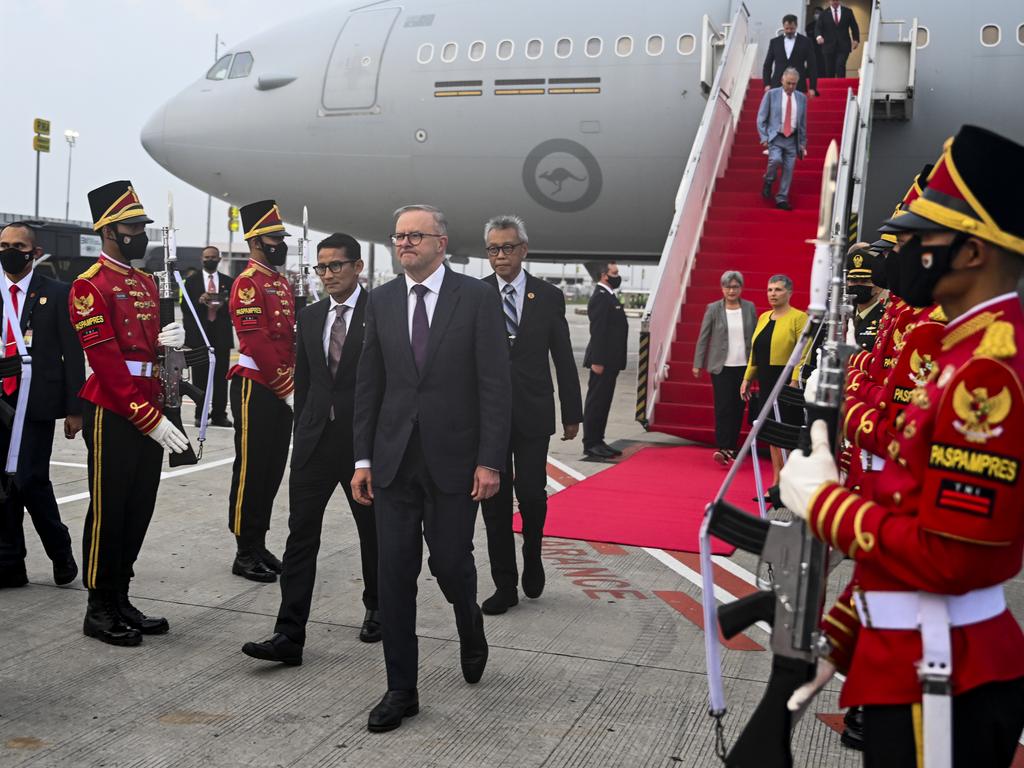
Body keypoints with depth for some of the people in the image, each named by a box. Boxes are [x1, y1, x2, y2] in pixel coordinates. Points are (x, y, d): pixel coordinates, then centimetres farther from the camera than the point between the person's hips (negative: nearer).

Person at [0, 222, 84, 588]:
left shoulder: (57, 294, -2)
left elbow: (73, 354, -3)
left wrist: (74, 408, -7)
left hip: (37, 403, -4)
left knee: (30, 480, -9)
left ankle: (60, 551, 14)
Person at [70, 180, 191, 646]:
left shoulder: (146, 283, 15)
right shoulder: (90, 286, -11)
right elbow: (106, 362, -17)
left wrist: (169, 340, -3)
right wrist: (149, 418, -21)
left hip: (150, 414, 8)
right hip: (113, 416, -8)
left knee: (139, 511, 13)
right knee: (109, 513, 2)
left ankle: (121, 601, 25)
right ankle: (100, 611, 14)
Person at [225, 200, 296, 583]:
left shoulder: (282, 282, 15)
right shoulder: (247, 283, -12)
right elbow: (256, 343, -20)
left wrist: (292, 385, 5)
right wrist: (287, 389, -18)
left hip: (282, 391, 9)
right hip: (255, 388, -9)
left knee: (274, 469, 13)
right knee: (251, 471, -1)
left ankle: (260, 546, 23)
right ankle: (246, 554, 8)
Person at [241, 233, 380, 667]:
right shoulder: (309, 317, 10)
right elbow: (303, 381, 14)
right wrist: (302, 435, 10)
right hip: (316, 441, 4)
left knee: (373, 530, 12)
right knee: (301, 534, -2)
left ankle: (377, 609, 33)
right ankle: (289, 636, -1)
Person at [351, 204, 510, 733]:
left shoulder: (476, 297, -4)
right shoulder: (381, 300, 6)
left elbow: (495, 385, -7)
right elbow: (368, 385, 9)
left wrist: (490, 461, -12)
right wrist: (363, 458, 4)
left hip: (453, 459, -3)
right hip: (394, 461, 3)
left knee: (450, 564, 5)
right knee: (395, 575, 3)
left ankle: (470, 627, 40)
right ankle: (401, 690, 15)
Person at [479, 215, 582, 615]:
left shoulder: (549, 297, 3)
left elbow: (563, 359, 6)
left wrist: (572, 414, 6)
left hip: (532, 413, 0)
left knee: (531, 492, -3)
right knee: (494, 500, 4)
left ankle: (532, 554, 28)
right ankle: (505, 585, 16)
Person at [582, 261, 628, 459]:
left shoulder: (609, 296, 17)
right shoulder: (600, 297, -14)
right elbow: (597, 331, -20)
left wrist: (611, 361, 18)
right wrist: (597, 361, -24)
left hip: (610, 361, 10)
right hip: (603, 361, -10)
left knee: (603, 402, 13)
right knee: (596, 402, -4)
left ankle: (597, 442, 20)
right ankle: (590, 445, 1)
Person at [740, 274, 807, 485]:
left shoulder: (798, 317, -8)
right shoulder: (763, 317, 14)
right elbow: (754, 351, 17)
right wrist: (747, 378, 13)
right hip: (766, 383, 7)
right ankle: (776, 482, 21)